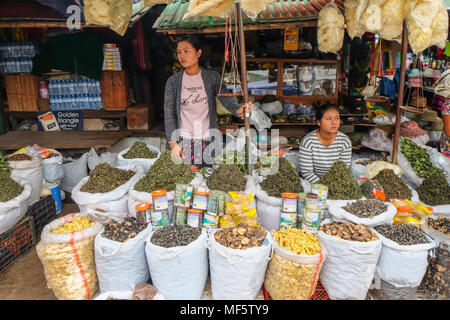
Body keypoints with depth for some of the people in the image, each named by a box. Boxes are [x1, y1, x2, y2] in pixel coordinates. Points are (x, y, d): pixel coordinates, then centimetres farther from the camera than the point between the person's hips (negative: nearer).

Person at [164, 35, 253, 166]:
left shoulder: (212, 77, 1)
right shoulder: (173, 81, 1)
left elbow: (226, 98, -9)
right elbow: (169, 113, -2)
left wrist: (238, 109, -32)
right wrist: (173, 143, -9)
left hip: (207, 140, 0)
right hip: (183, 140, 0)